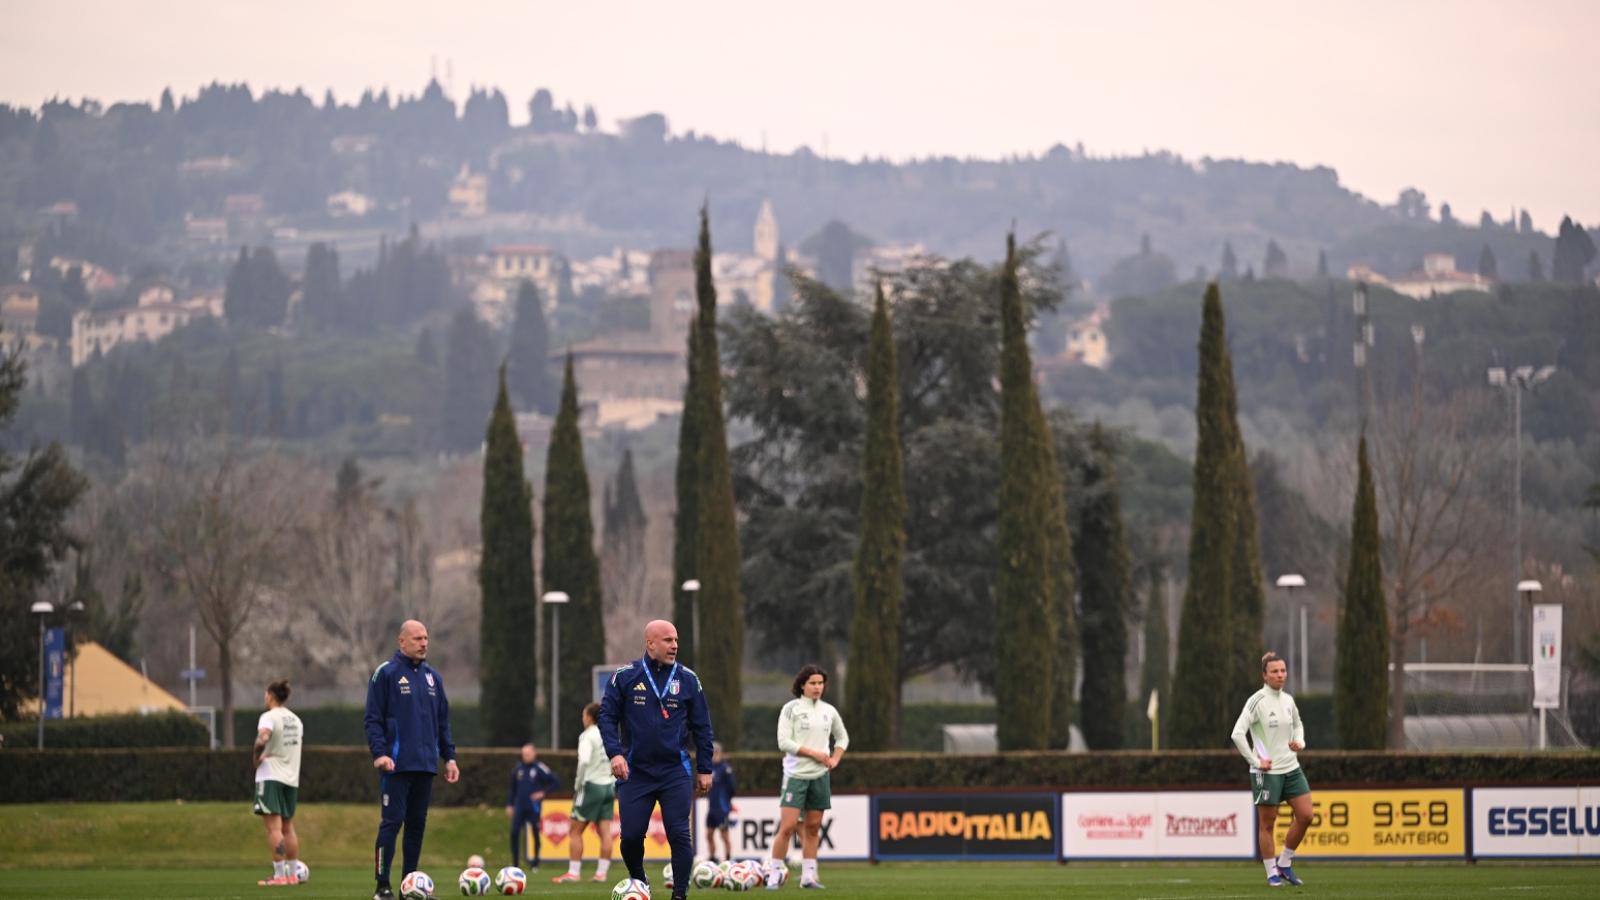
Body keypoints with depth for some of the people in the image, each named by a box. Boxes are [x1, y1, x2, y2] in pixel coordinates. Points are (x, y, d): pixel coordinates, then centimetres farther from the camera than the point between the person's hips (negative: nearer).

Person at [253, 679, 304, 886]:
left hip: (270, 777, -7)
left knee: (273, 827, -8)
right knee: (288, 827, 14)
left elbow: (263, 738, -29)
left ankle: (279, 875, -14)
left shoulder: (269, 717, -11)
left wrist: (256, 757, -14)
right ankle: (293, 874, 14)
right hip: (291, 778, 7)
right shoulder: (296, 720, 12)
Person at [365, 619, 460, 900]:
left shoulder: (432, 676, 15)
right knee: (392, 821, -9)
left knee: (417, 824, 7)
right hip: (397, 764, -6)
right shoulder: (385, 673, -3)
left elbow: (443, 721, 20)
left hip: (426, 764, 6)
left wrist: (449, 756, 13)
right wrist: (379, 753, -17)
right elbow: (373, 719, -6)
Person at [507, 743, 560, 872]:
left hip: (534, 807, -4)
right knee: (514, 833, -4)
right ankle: (515, 863, 6)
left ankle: (535, 863, 9)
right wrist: (509, 804, 14)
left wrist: (543, 792, -10)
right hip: (519, 807, 4)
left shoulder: (540, 768, -5)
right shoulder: (518, 769, 9)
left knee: (536, 834, -2)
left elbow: (556, 781, -4)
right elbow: (513, 788, 18)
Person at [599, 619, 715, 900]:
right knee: (631, 835, -2)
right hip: (635, 771, 0)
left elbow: (702, 726, 9)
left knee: (679, 834, -8)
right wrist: (615, 753, -14)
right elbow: (607, 716, 1)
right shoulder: (624, 677, 1)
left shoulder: (687, 679, 4)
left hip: (676, 771, 0)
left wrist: (705, 769, 6)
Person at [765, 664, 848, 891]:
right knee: (788, 826, -12)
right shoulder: (791, 709, -5)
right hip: (796, 775, -5)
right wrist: (814, 753, -15)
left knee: (813, 827, 6)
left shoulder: (829, 711, 10)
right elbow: (784, 742, -12)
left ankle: (808, 876, 10)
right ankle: (774, 874, -5)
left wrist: (835, 759, 7)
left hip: (820, 776, 5)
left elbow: (842, 738, 24)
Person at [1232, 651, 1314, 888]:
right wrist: (1256, 761, -17)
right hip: (1267, 771, -6)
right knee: (1267, 823, 1)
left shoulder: (1288, 700, 7)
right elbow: (1237, 734, -18)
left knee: (1305, 815, 1)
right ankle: (1272, 873, 12)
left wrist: (1300, 742, 6)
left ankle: (1284, 863, 17)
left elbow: (1298, 724, 27)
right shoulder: (1257, 701, -13)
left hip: (1291, 768, 6)